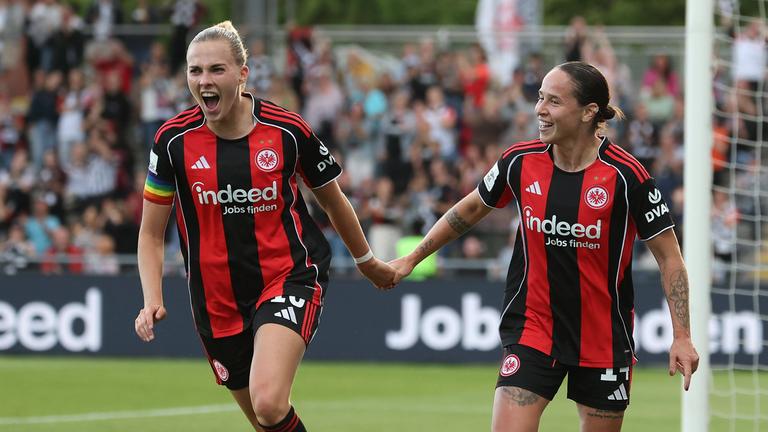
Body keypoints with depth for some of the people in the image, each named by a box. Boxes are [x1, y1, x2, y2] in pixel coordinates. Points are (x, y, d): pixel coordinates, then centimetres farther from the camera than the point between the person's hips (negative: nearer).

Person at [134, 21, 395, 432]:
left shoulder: (287, 130, -9)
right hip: (218, 302, 3)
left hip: (290, 278, -3)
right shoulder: (173, 140, -6)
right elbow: (151, 233, 2)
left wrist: (367, 261, 23)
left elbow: (333, 201, 10)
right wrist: (152, 300, -13)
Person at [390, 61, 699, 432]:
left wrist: (682, 336, -13)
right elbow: (470, 209, 16)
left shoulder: (624, 175, -14)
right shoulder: (521, 162, -4)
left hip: (605, 339, -1)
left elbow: (668, 256, -7)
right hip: (532, 329, 1)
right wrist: (412, 258, 18)